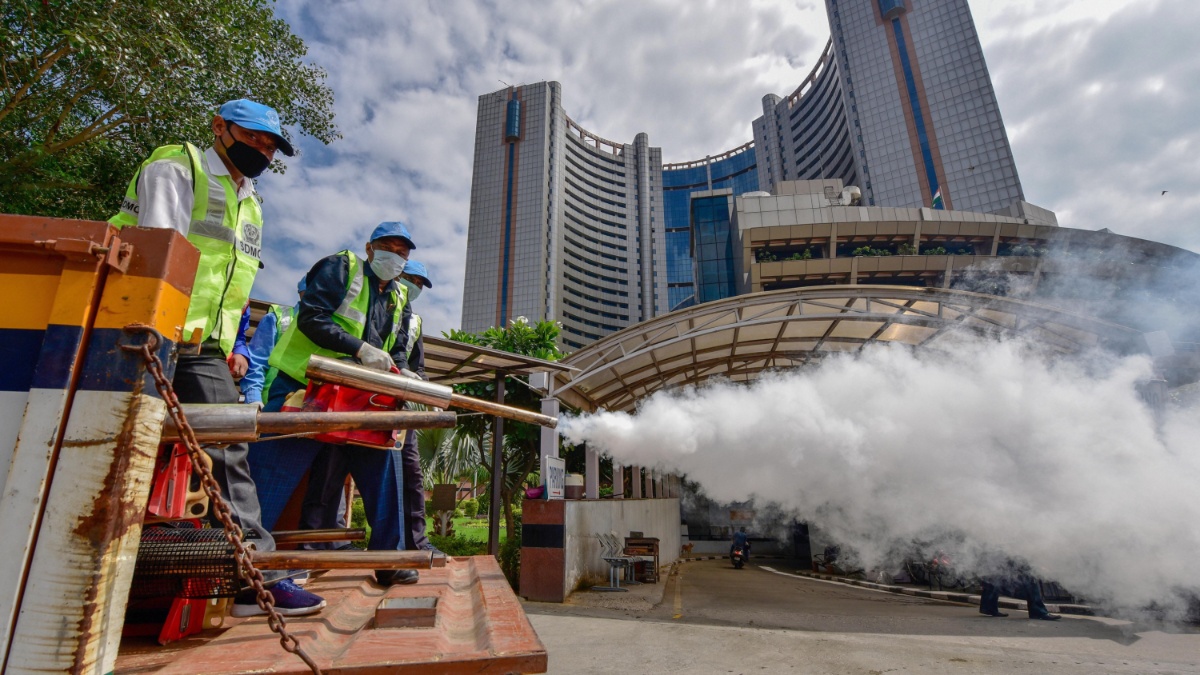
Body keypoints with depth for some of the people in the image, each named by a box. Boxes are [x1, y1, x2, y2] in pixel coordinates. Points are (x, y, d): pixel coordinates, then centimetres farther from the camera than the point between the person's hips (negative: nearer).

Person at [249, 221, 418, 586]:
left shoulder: (400, 300, 16)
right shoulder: (341, 268, -3)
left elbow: (398, 354, 12)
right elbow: (311, 317, -16)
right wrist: (360, 348, -24)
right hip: (301, 388, -6)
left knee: (381, 465, 3)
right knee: (270, 473, -6)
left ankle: (388, 559, 13)